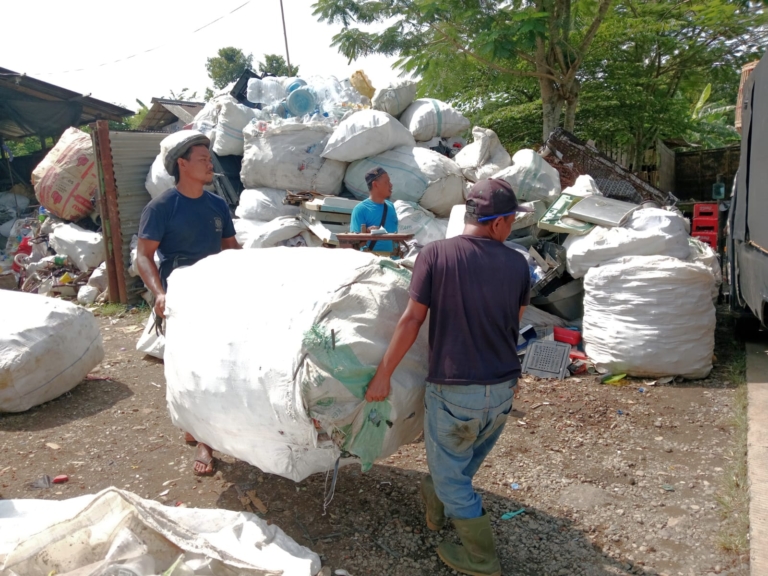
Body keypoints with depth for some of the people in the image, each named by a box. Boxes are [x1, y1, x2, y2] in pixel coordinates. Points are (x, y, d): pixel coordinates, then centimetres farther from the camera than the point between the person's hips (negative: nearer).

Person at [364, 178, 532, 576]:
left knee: (449, 474, 16)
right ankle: (436, 503, 51)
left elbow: (412, 320, -13)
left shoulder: (435, 254, -12)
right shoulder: (517, 264, -3)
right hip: (503, 389, 5)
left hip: (454, 390, -4)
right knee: (467, 463, 27)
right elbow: (514, 326, 7)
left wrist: (383, 374, -4)